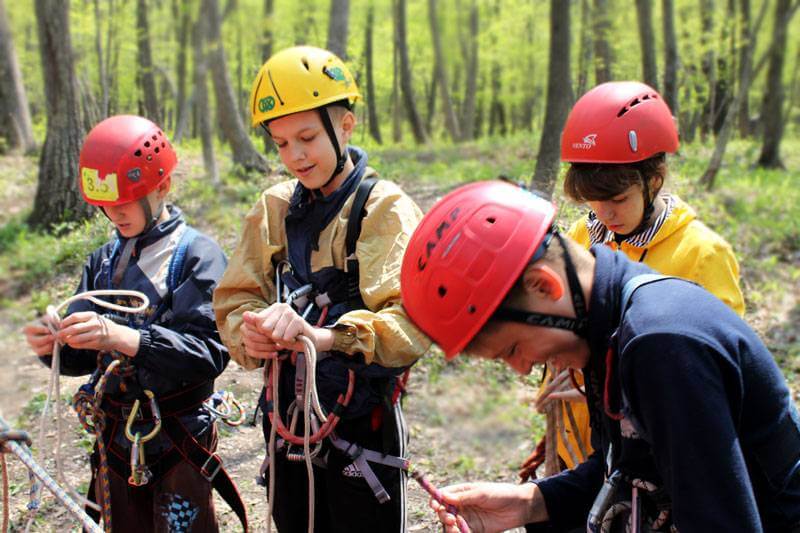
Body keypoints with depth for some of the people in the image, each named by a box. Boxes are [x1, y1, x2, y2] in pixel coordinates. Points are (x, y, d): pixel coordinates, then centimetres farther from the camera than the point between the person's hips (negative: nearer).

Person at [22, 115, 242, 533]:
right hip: (115, 438, 6)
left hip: (178, 439, -5)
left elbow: (210, 352, -21)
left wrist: (120, 337, -32)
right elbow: (84, 357, 8)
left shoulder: (197, 254, -9)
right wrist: (54, 345, -14)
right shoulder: (104, 260, 8)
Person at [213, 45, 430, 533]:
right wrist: (250, 334, -20)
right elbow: (233, 299, 3)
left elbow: (414, 319, -23)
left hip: (361, 428, -4)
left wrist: (325, 335, -39)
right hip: (287, 427, 5)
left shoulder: (386, 209, -11)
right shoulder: (273, 208, 5)